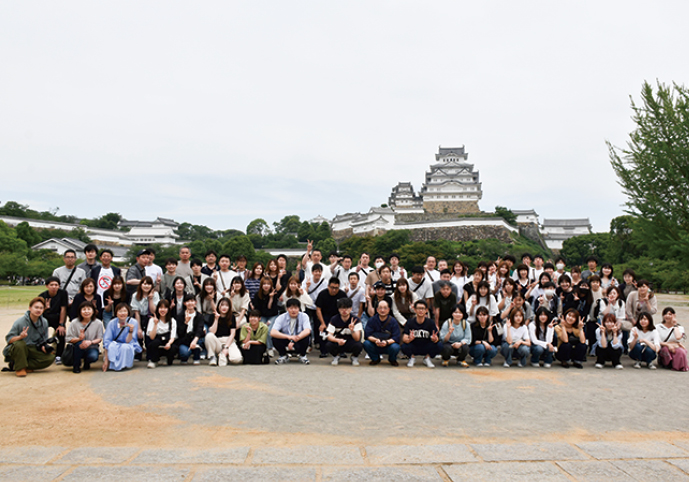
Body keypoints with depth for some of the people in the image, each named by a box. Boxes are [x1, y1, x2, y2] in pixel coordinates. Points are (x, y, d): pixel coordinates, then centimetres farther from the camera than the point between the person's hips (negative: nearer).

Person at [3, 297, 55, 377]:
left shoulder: (44, 322, 0)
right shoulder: (20, 322, -13)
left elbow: (44, 340, 9)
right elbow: (8, 339, -13)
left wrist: (43, 346, -12)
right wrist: (20, 337, -33)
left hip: (33, 350, 4)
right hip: (17, 349, -4)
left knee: (51, 357, -18)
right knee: (20, 343, -38)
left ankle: (15, 364, -7)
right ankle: (20, 368, -16)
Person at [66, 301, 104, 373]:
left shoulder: (98, 323, -8)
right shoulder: (74, 323, -9)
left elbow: (99, 338, -5)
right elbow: (68, 339, -9)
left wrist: (91, 342, -26)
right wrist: (79, 339, -29)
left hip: (91, 348, 0)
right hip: (78, 349, 0)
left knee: (93, 356, -33)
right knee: (79, 343, -35)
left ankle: (87, 362, 10)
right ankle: (76, 365, -10)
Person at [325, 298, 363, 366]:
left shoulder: (356, 320, -14)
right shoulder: (334, 319, -9)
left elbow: (357, 338, -24)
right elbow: (329, 336, -17)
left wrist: (352, 330, -46)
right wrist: (338, 340, -38)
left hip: (351, 345, -1)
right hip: (338, 344, 1)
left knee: (359, 345, -35)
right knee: (328, 345, -31)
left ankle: (354, 357, 3)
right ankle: (337, 356, 5)